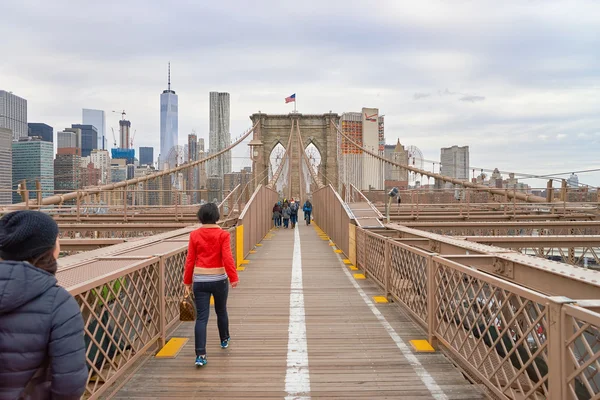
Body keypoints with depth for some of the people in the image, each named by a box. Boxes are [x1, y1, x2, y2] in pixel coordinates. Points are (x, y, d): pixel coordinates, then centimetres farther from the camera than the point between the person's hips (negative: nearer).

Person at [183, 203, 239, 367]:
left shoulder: (194, 235, -2)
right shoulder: (223, 234, -7)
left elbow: (190, 260, 0)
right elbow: (227, 258, -13)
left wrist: (187, 281, 7)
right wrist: (234, 278, -9)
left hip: (200, 280, 1)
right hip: (219, 279, 0)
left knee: (201, 317, 2)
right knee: (221, 311, 22)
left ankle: (200, 355, -5)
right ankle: (224, 340, 42)